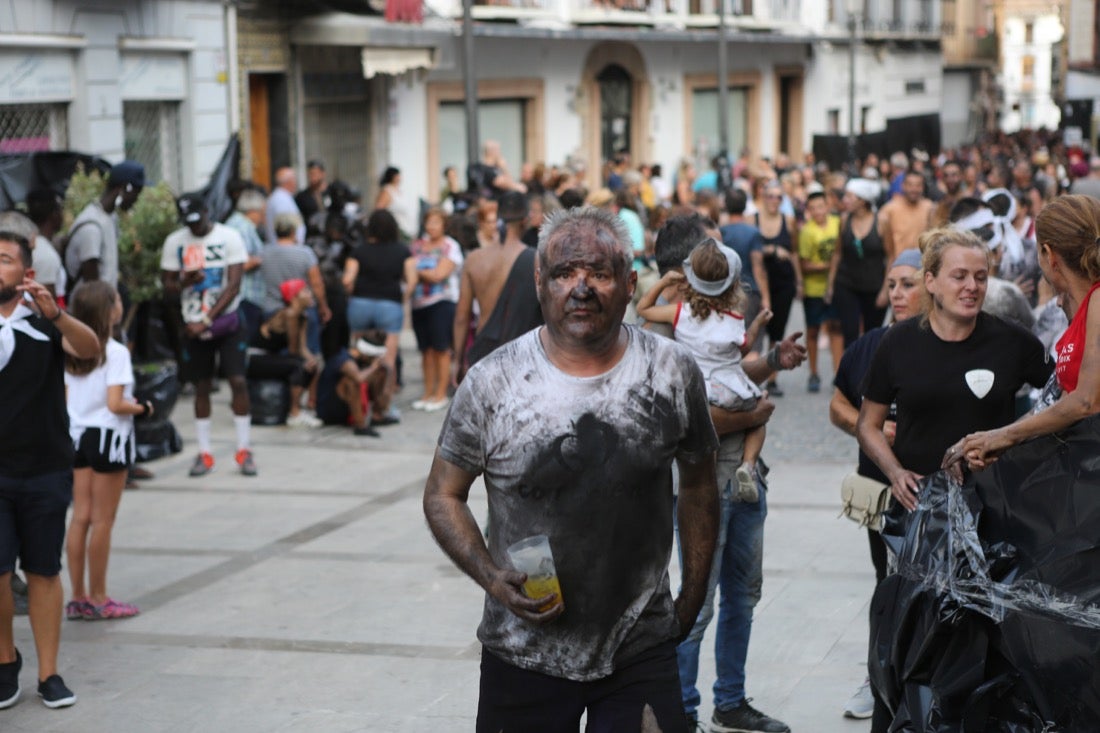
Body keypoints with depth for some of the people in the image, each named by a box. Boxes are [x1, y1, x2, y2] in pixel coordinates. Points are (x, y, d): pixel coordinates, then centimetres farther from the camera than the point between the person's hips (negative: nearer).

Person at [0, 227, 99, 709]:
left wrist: (54, 313, -33)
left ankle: (48, 673, 13)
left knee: (43, 571, 6)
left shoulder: (45, 323, 1)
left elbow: (90, 350, -17)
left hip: (47, 469, 1)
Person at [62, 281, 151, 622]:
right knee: (102, 521, 2)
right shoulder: (116, 352, -15)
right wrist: (141, 408, -4)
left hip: (77, 435, 6)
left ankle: (78, 597, 13)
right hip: (108, 436, -6)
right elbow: (115, 404, -21)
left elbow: (65, 399, 7)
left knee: (80, 517, 9)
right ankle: (98, 599, 8)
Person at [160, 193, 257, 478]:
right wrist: (184, 282, -17)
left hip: (226, 320, -2)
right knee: (201, 387, 5)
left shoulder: (229, 238, -8)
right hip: (194, 325, 2)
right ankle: (204, 453, 12)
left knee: (238, 381, -8)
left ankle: (244, 450, 0)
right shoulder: (175, 242, 2)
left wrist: (207, 320, -17)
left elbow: (234, 285, -12)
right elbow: (167, 283, 7)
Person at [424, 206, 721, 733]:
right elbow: (442, 495, 2)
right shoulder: (492, 383, -8)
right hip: (523, 654, 0)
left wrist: (692, 596, 11)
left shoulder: (673, 373, -3)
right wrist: (492, 579, -13)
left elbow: (698, 483, 10)